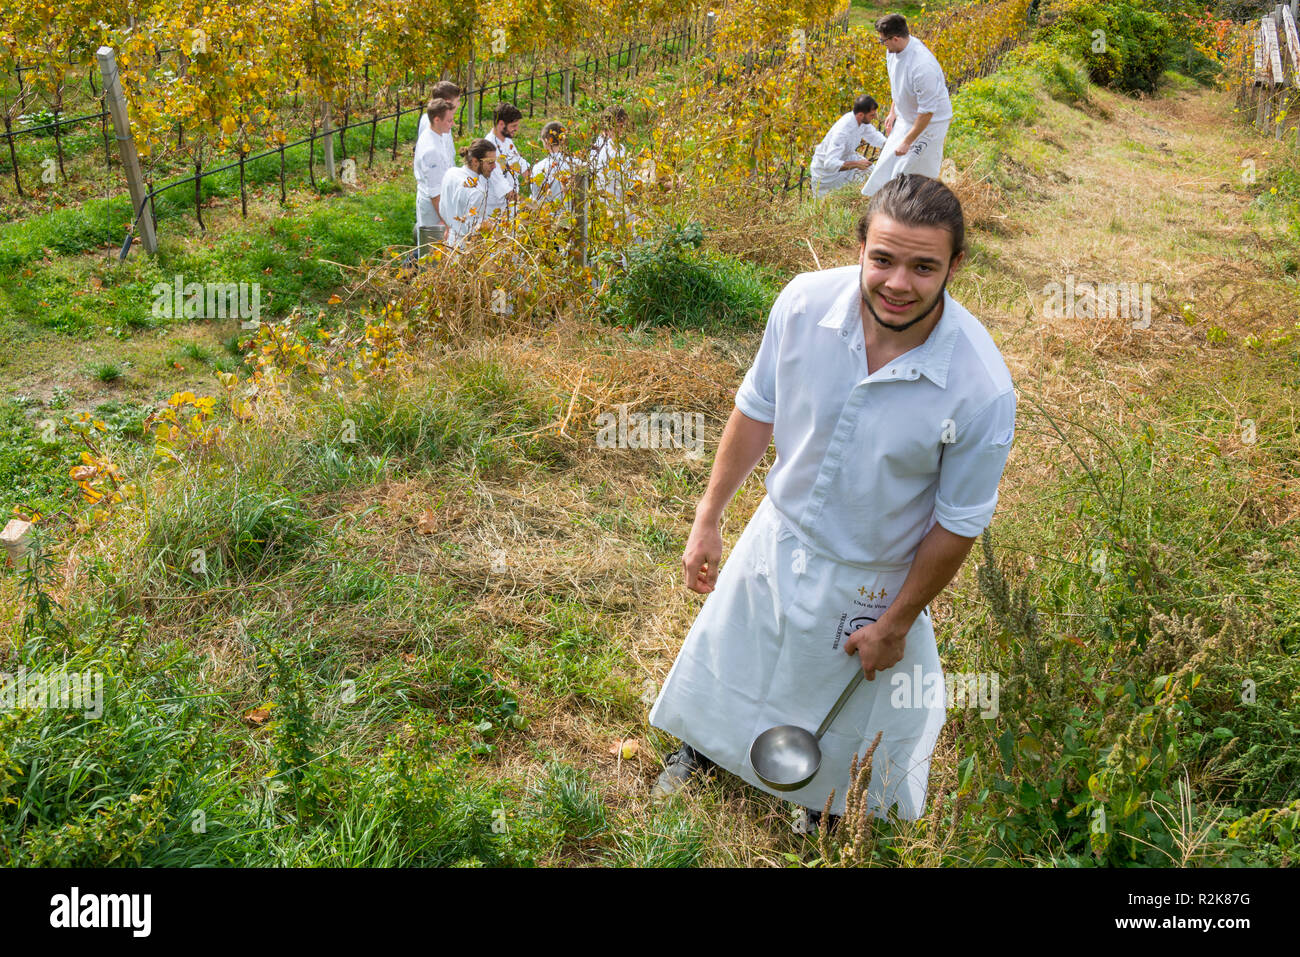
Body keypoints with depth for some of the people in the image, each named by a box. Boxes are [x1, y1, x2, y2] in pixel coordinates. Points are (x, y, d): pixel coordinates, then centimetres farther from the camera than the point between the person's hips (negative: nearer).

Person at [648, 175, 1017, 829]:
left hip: (869, 580, -3)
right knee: (723, 656, 27)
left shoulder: (982, 388, -31)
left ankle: (823, 812, 58)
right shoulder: (805, 302, -22)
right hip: (778, 535, 3)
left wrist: (895, 625, -8)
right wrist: (708, 518, 1)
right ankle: (701, 747, 62)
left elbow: (959, 522, -17)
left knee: (843, 710, 23)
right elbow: (756, 411, -6)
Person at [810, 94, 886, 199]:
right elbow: (830, 163, -45)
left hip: (846, 158, 8)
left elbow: (874, 136, 5)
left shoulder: (862, 120, -15)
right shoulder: (842, 131, -40)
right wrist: (856, 164, -48)